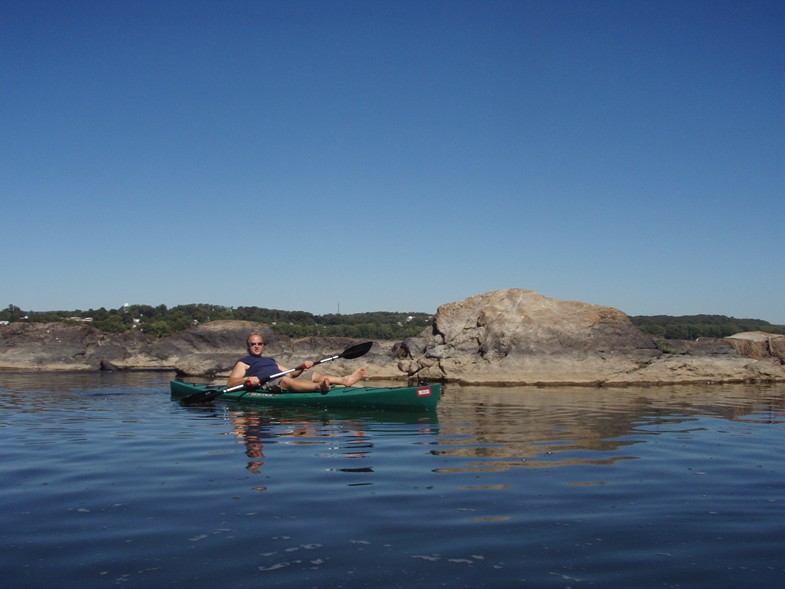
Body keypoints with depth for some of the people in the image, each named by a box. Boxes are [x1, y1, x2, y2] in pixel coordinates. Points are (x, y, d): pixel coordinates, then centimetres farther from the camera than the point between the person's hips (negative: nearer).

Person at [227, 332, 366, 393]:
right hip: (266, 385, -8)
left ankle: (345, 380, -31)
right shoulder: (243, 362, 16)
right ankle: (320, 386, -65)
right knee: (286, 380, -39)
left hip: (285, 382, 8)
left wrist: (301, 367, 10)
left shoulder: (270, 360, 36)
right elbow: (230, 382, 0)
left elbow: (291, 373, 31)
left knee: (314, 375, -8)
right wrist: (248, 379, -20)